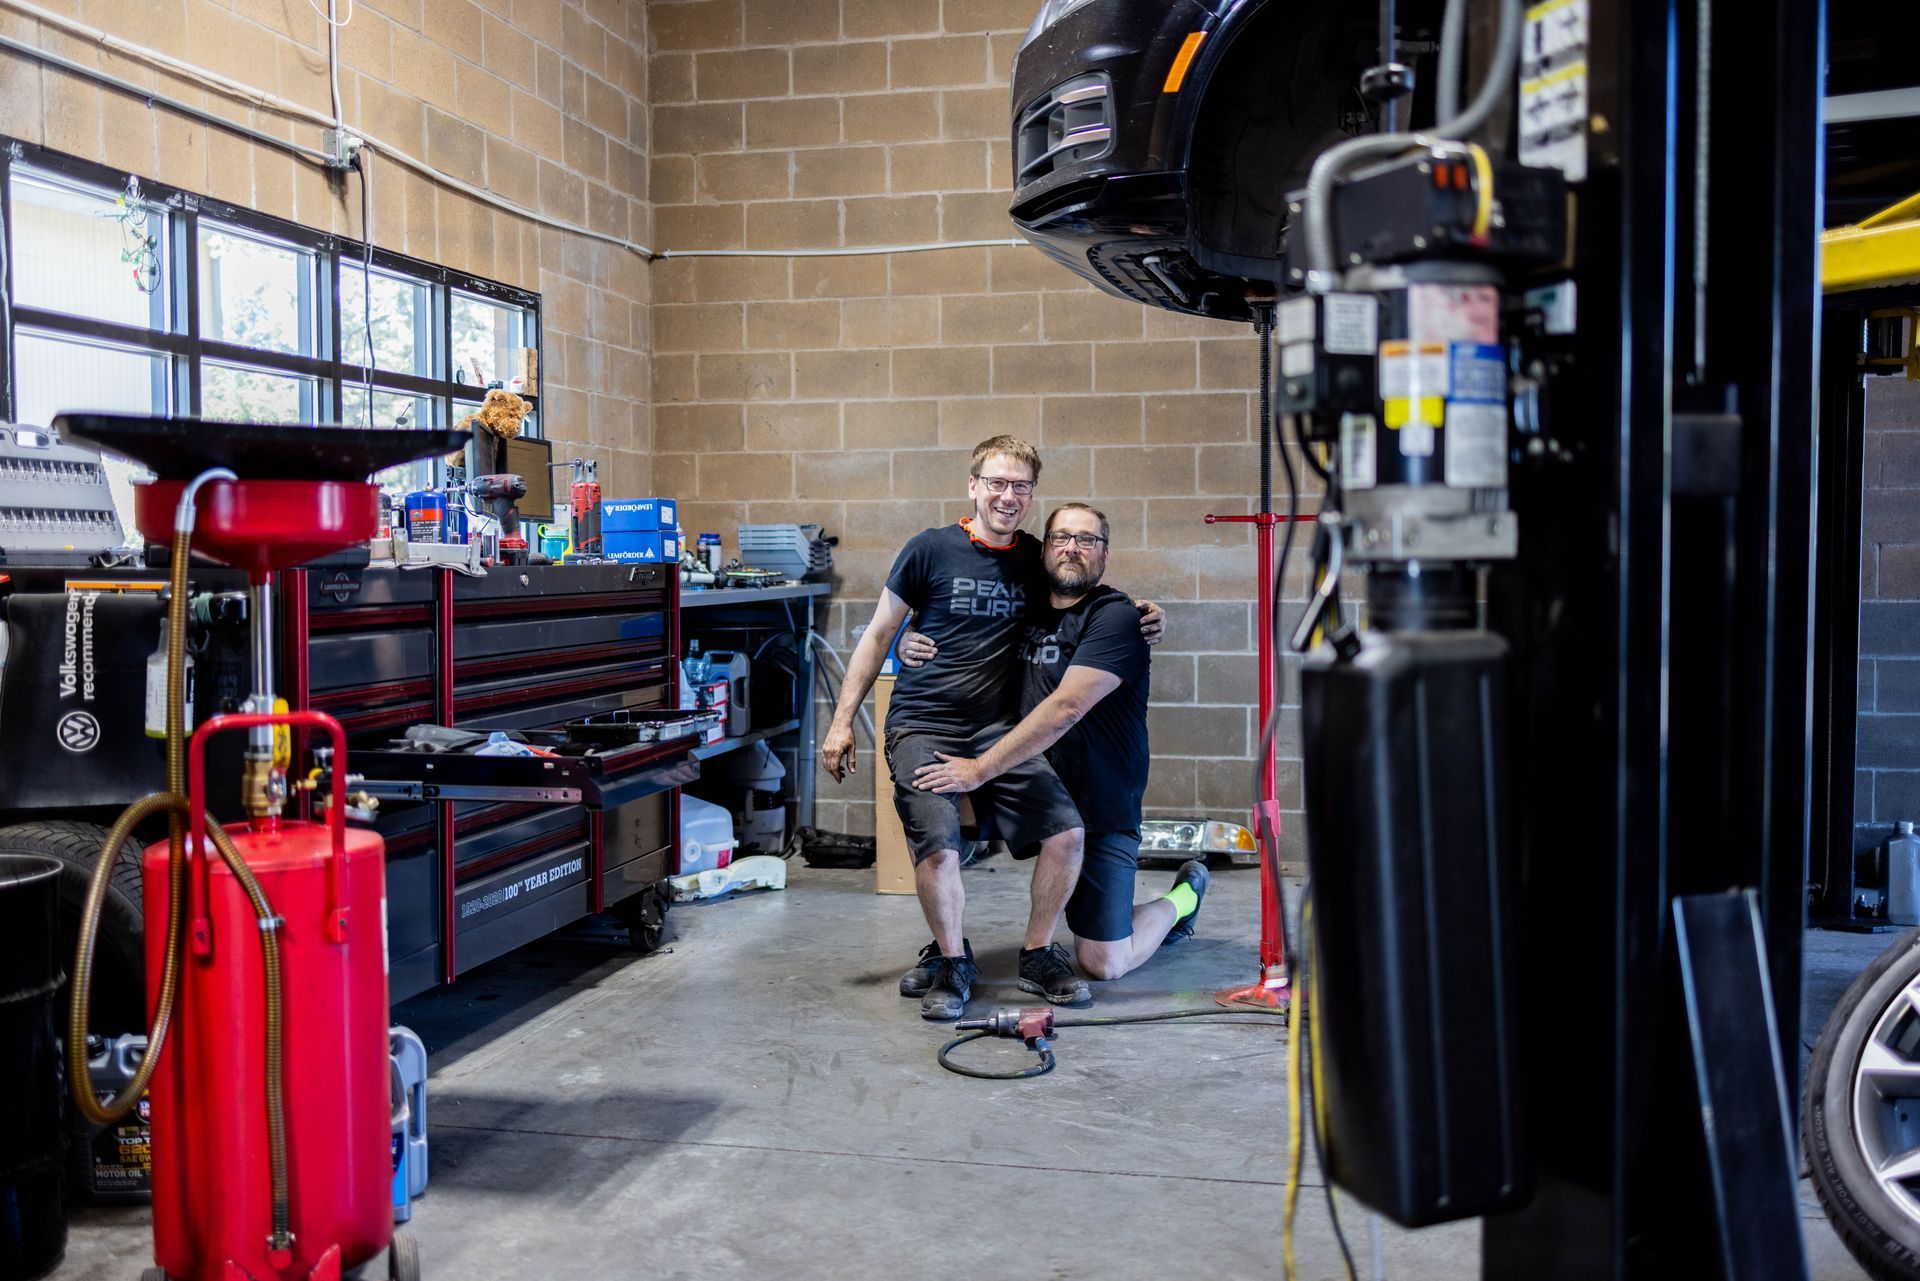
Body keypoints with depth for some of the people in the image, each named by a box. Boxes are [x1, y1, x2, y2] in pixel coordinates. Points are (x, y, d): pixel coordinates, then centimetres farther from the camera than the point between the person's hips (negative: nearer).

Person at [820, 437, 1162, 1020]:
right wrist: (841, 722, 3)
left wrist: (1141, 623, 3)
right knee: (938, 847, -22)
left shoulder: (1037, 560, 9)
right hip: (922, 726, -3)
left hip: (998, 727, 3)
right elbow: (878, 635, 5)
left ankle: (1038, 954, 11)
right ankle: (951, 961, 6)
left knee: (1065, 831, -13)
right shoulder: (931, 549, -1)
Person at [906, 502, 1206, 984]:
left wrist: (980, 769, -26)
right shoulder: (1028, 614, 8)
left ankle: (1181, 898, 26)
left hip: (1099, 805, -6)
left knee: (1102, 964, -5)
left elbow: (1066, 708, -24)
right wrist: (913, 646, -1)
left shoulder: (1114, 616, -13)